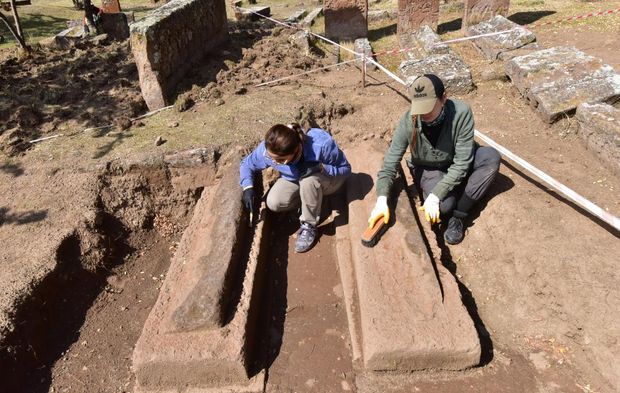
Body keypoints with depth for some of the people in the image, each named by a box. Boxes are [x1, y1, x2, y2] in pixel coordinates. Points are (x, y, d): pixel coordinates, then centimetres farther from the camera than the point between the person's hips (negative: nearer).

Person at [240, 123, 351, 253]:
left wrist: (321, 168, -41)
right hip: (294, 180, 4)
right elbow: (247, 163, -7)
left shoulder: (322, 144, -38)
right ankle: (313, 197, 5)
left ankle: (309, 226, -16)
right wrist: (247, 187, -25)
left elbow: (345, 168, -22)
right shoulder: (268, 149, -28)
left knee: (308, 181, -38)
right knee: (273, 203, -22)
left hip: (328, 179, -3)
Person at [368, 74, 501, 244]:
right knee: (444, 205, -31)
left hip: (456, 165, 2)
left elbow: (462, 162, -28)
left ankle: (459, 216, -18)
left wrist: (434, 196, -35)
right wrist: (382, 201, -35)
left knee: (492, 156, -27)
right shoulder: (408, 121, -26)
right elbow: (390, 163, -22)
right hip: (427, 170, -2)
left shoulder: (461, 112, -30)